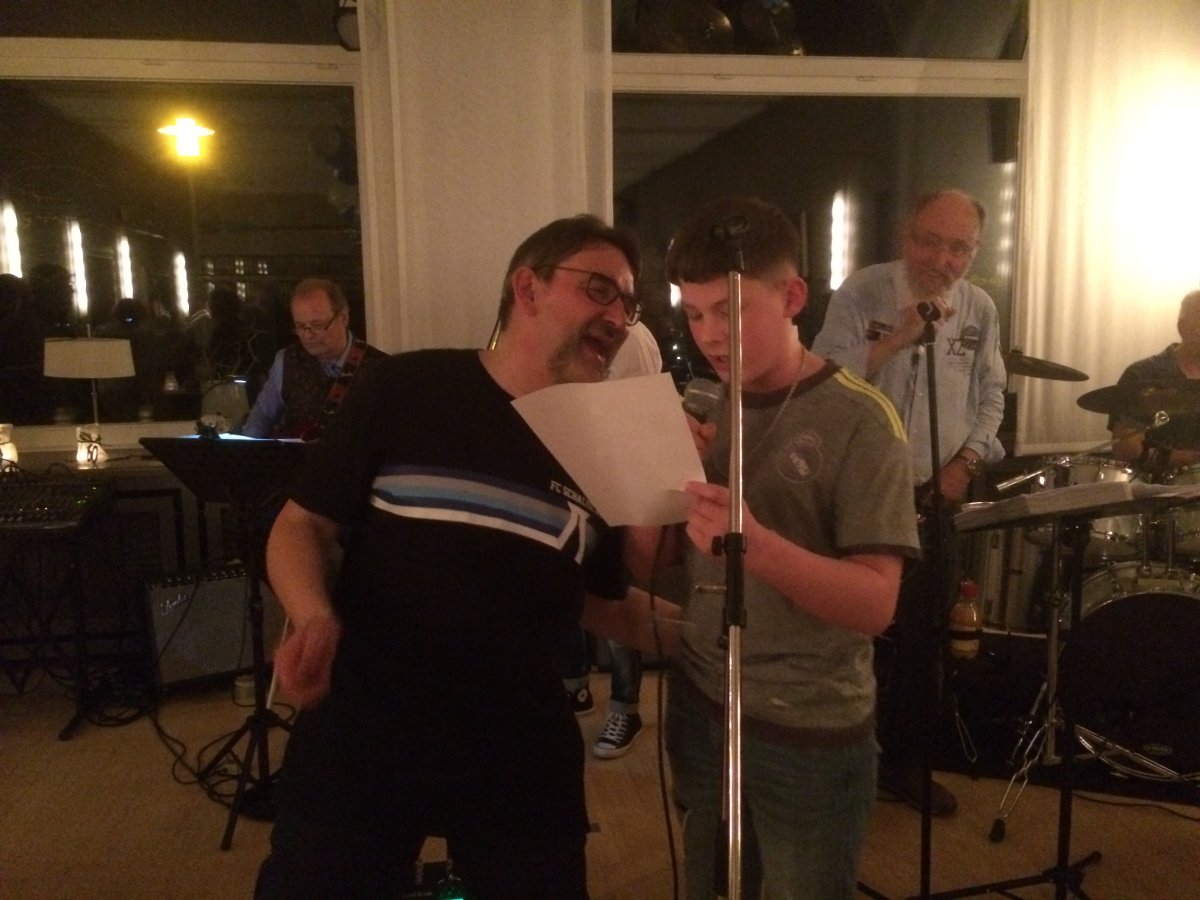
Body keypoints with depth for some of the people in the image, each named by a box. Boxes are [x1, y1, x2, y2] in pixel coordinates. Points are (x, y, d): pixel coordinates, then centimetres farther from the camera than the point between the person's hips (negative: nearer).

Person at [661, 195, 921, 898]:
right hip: (700, 710, 6)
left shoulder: (859, 421, -15)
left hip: (811, 737, -5)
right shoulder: (710, 413, 3)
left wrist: (757, 544, -37)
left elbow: (876, 603, -21)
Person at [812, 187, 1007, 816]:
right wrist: (898, 337, -25)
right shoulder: (861, 292, -9)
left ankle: (902, 761, 32)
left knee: (920, 634, 14)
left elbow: (991, 396, 11)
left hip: (936, 492, 4)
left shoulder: (980, 309, 4)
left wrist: (964, 462, -2)